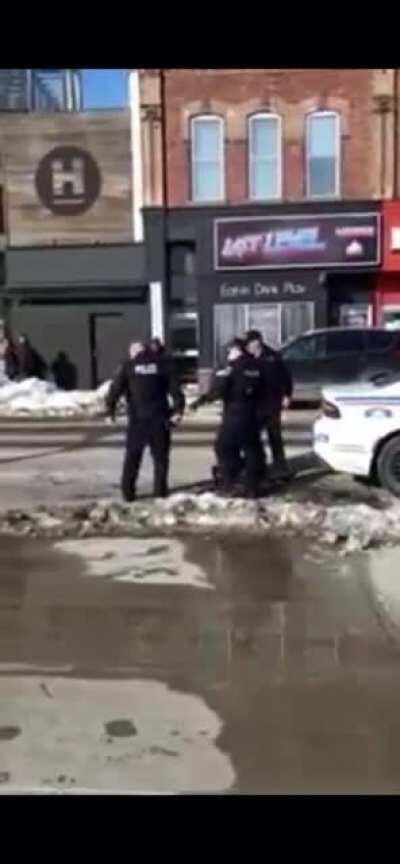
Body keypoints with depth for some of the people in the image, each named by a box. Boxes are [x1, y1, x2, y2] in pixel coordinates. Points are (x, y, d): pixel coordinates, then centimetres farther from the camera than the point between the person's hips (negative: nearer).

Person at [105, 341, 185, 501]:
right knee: (160, 456, 10)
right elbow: (174, 388, 0)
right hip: (159, 417, 1)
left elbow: (115, 389, -3)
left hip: (137, 418, 0)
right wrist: (178, 409, 0)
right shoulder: (161, 364, 6)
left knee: (132, 456, 7)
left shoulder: (128, 366, 4)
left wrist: (110, 410, 2)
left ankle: (128, 491, 5)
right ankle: (160, 490, 8)